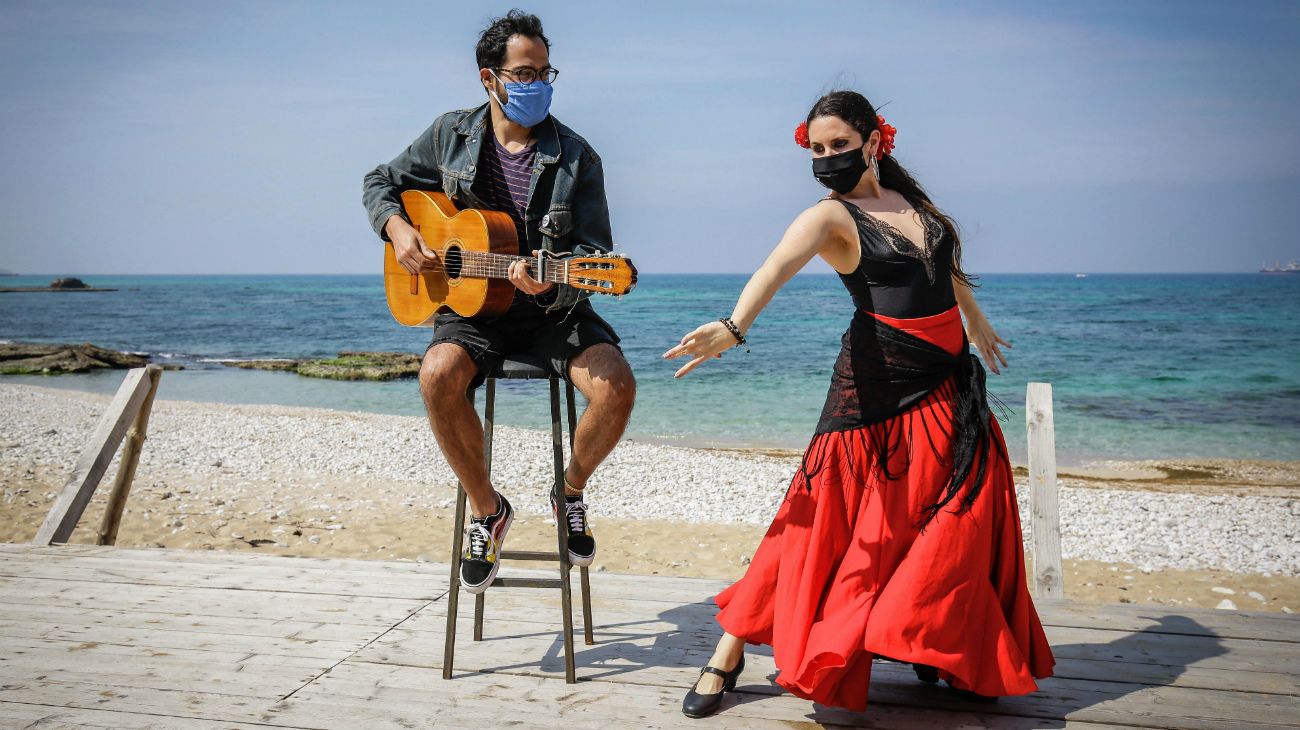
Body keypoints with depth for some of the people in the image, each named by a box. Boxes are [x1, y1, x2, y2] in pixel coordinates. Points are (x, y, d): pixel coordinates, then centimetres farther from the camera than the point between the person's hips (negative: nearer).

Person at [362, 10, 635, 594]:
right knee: (439, 376, -33)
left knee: (616, 386, -27)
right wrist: (398, 229, -5)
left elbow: (595, 251, -7)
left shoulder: (576, 158, -3)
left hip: (554, 308, 0)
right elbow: (381, 182, 16)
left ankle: (571, 491, 5)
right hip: (472, 306, 1)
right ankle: (487, 509, -8)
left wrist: (551, 280, -28)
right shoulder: (452, 135, 4)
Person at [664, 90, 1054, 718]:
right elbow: (778, 266, -31)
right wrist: (734, 325, -49)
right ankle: (728, 655, 0)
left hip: (950, 386, 6)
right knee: (827, 524, -8)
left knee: (959, 524, 6)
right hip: (874, 392, -6)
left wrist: (976, 320, 37)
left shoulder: (911, 201, 9)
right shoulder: (831, 216, -10)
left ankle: (935, 651, 24)